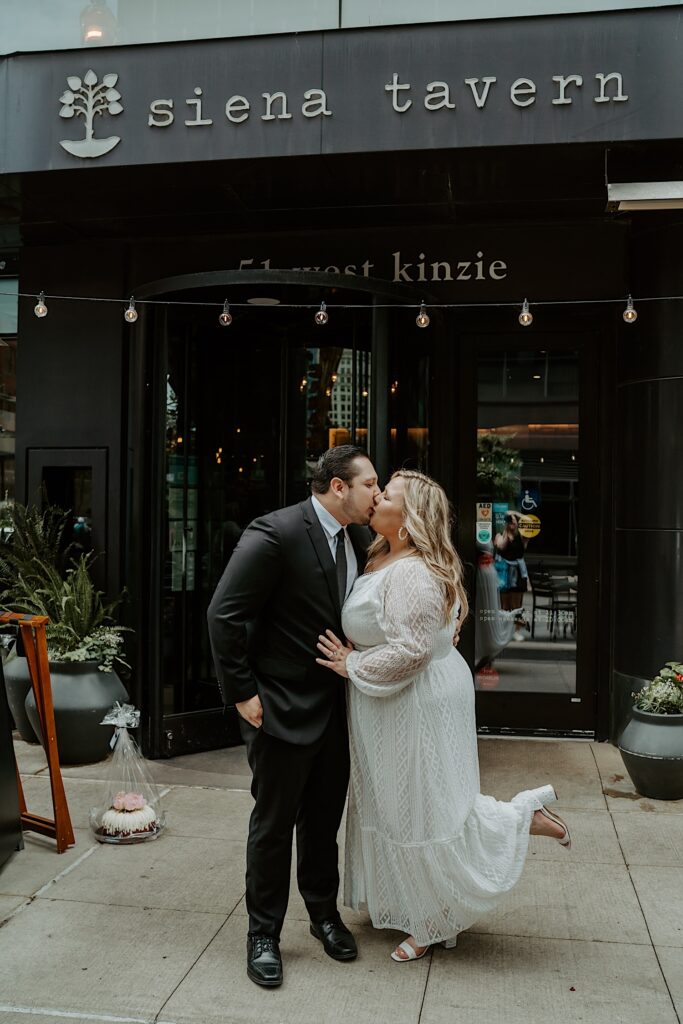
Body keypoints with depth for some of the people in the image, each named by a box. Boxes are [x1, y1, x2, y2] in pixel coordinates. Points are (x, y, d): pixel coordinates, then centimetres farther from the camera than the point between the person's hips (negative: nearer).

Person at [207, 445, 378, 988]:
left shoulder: (360, 539, 2)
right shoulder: (276, 534, -20)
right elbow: (225, 614, -19)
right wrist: (243, 693, -17)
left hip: (335, 705, 6)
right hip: (283, 709, -6)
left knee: (325, 819, 20)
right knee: (274, 824, 9)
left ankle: (324, 913, 39)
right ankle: (263, 934, 27)